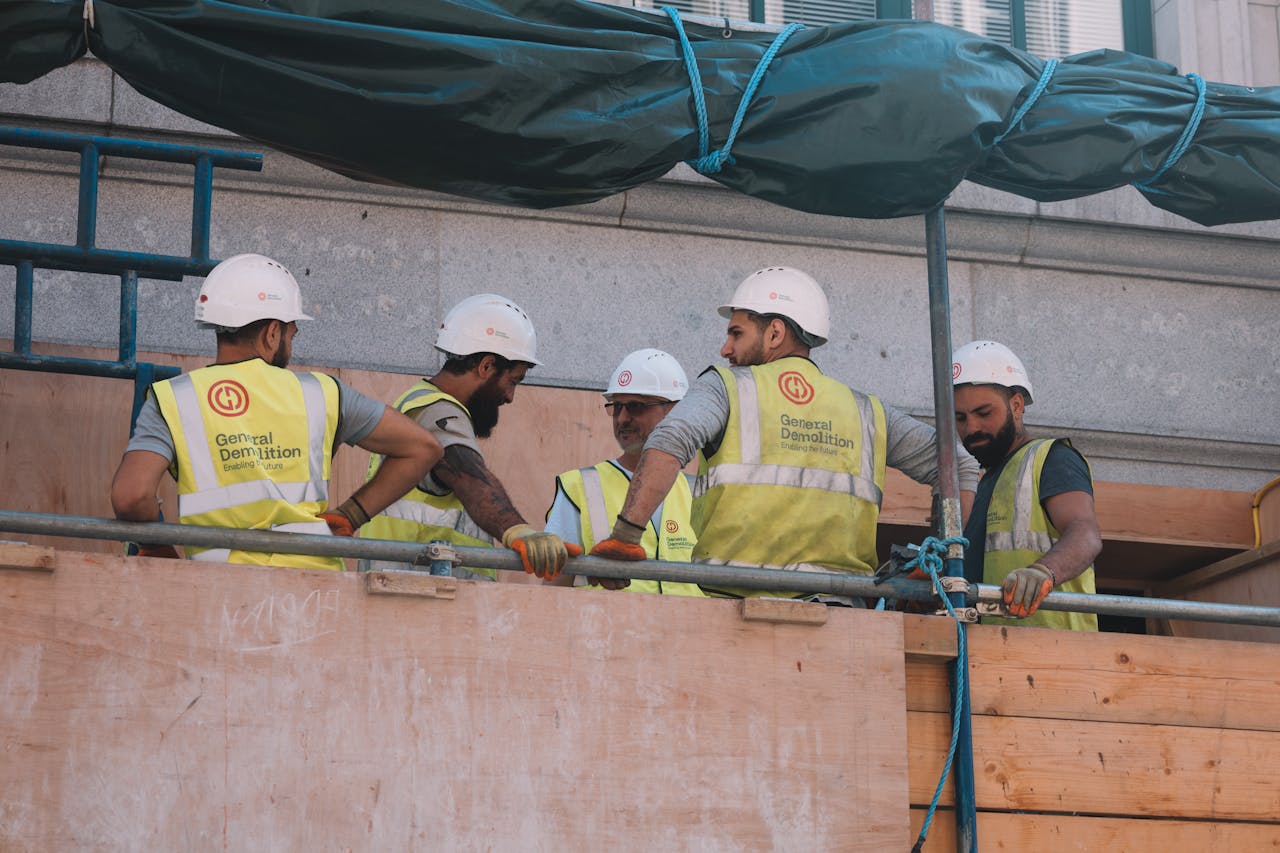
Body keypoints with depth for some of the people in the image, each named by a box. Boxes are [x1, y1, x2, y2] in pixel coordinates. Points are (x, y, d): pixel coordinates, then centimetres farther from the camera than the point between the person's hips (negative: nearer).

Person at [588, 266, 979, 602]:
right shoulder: (867, 414, 22)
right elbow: (958, 465, 21)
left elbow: (670, 441, -9)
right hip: (836, 610, 3)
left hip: (733, 598, -3)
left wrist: (624, 534, -13)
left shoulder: (724, 386, 10)